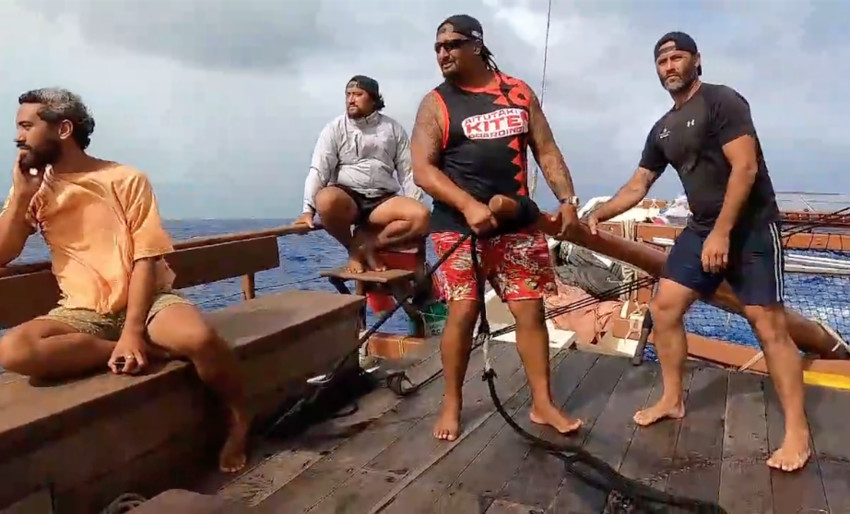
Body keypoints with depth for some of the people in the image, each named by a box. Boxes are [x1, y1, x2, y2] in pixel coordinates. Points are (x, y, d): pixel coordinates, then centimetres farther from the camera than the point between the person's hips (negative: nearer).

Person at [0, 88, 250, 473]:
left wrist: (133, 331, -20)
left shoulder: (126, 180, -3)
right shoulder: (34, 188, 9)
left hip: (147, 300, -3)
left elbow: (147, 260, -9)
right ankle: (150, 351, -16)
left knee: (199, 338, -35)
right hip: (82, 313, 3)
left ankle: (238, 419, -7)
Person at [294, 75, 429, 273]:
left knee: (421, 216, -27)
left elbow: (408, 171, 8)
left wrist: (412, 208, -4)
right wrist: (308, 210, -18)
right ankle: (353, 249, -10)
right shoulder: (335, 128, 5)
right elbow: (319, 170, -5)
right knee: (326, 200, -37)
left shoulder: (393, 128, 9)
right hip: (346, 198, -1)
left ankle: (366, 243, -13)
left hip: (383, 199, 1)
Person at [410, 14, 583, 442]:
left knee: (531, 310, 2)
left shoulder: (519, 92, 10)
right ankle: (451, 404, 14)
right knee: (463, 312, -5)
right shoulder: (435, 104, 1)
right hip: (458, 225, -2)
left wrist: (567, 199, -4)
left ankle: (542, 404, 16)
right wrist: (468, 204, -23)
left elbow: (546, 151, 10)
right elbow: (423, 169, -9)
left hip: (517, 223, 3)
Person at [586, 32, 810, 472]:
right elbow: (636, 187, 14)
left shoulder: (722, 101, -11)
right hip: (702, 228, 7)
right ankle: (672, 400, 17)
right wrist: (597, 214, 1)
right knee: (664, 308, 2)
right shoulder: (662, 129, 12)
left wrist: (722, 233, -23)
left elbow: (745, 167, -19)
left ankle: (797, 430, 4)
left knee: (768, 325, -8)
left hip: (751, 227, -7)